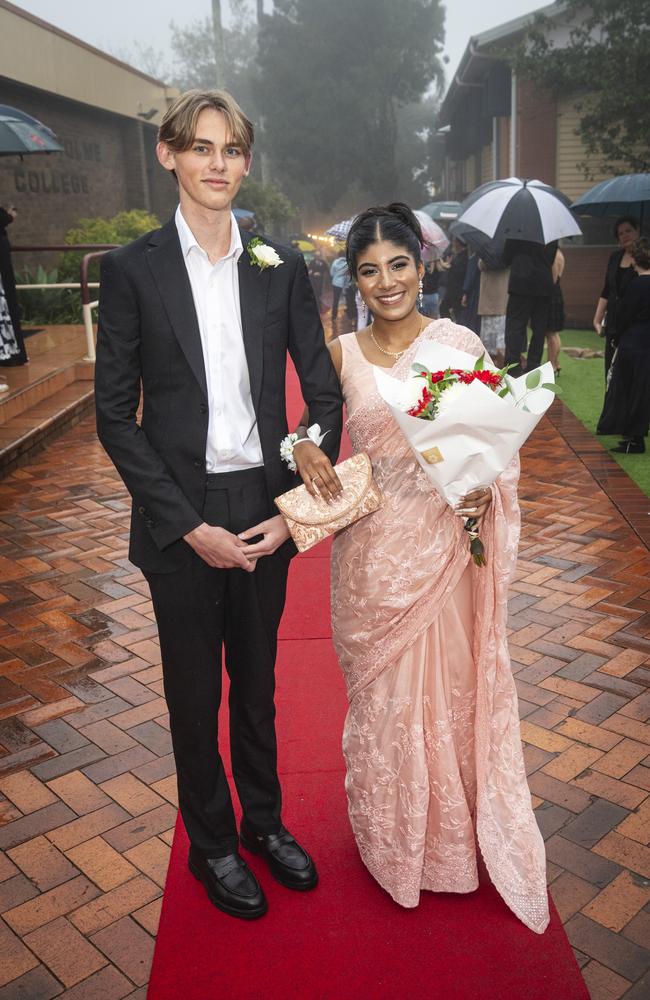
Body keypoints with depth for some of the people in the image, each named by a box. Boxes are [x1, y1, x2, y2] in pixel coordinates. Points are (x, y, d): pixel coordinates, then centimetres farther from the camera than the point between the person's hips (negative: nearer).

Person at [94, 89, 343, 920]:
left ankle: (263, 820, 42)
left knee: (257, 678, 20)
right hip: (181, 522, -2)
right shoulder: (131, 268, -6)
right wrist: (189, 526, -13)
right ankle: (211, 843, 37)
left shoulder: (281, 266, 2)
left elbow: (324, 393, 3)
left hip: (265, 515, 3)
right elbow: (114, 416, -8)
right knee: (193, 690, 14)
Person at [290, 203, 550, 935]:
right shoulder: (341, 354, 1)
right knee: (381, 696, 16)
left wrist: (486, 490, -20)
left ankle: (452, 840, 37)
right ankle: (390, 841, 40)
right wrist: (304, 449, -12)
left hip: (444, 548, -1)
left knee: (449, 690, 11)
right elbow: (314, 425, 10)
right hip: (372, 551, 2)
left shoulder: (459, 344, -4)